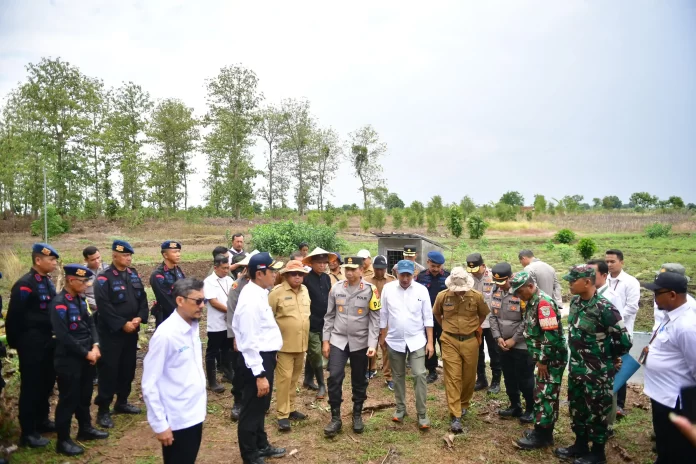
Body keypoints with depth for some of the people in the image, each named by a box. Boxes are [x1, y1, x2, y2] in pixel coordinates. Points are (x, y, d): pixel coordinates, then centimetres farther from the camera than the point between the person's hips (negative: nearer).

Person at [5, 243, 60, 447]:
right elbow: (14, 317, -16)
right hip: (32, 344, -8)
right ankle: (28, 433, 14)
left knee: (47, 382, 17)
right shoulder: (25, 285, -18)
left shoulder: (47, 282, 9)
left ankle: (41, 421, 33)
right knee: (30, 386, 2)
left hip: (47, 341, 8)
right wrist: (15, 342, -9)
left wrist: (52, 336, 15)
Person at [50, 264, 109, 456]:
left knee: (85, 395, 19)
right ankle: (63, 441, 17)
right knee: (68, 398, 3)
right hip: (69, 359, -8)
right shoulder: (59, 304, -18)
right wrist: (86, 353, -15)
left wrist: (95, 346, -6)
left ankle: (85, 429, 35)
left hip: (86, 357, 8)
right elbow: (64, 336, -21)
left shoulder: (80, 300, 7)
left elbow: (91, 323, 10)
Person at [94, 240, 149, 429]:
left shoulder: (134, 275, 7)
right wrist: (122, 324, -19)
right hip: (112, 332, -6)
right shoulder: (104, 279, -13)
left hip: (132, 330, 6)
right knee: (109, 369, -2)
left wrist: (139, 318, -10)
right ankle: (103, 410, 9)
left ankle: (122, 402, 31)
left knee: (128, 367, 15)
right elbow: (104, 307, -19)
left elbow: (143, 298, 6)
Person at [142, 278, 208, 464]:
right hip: (177, 420, -7)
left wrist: (200, 404, 11)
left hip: (195, 414, 7)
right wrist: (160, 424, -14)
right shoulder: (166, 335, -22)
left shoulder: (193, 327, 0)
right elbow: (149, 384, -18)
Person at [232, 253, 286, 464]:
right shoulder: (251, 300, -25)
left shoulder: (260, 293, 5)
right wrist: (259, 374, -22)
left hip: (265, 357, 10)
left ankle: (261, 446, 45)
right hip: (257, 360, -10)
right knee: (252, 411, 9)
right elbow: (250, 341, -25)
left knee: (260, 407, 26)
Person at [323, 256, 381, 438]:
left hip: (360, 342, -1)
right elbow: (329, 316, 5)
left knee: (359, 381, 11)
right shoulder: (336, 288, -1)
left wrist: (372, 344, -13)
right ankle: (335, 418, 9)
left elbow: (375, 318, -7)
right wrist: (326, 340, 2)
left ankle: (357, 415, 30)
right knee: (334, 377, -6)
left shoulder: (370, 290, -7)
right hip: (338, 340, 1)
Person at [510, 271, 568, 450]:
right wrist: (539, 359, 17)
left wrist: (543, 360, -19)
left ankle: (542, 436, 11)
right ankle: (542, 430, 28)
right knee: (541, 394, 16)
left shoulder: (544, 302, -22)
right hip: (544, 358, 10)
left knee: (546, 396, 0)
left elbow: (551, 335, -25)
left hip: (552, 359, -10)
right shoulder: (532, 302, 9)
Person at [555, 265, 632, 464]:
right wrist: (575, 359, 14)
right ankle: (580, 445, 37)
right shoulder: (575, 301, 1)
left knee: (596, 412, 10)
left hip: (597, 373, -8)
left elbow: (624, 340, -18)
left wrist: (609, 357, -2)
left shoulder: (604, 308, -24)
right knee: (577, 409, 20)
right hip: (576, 368, 8)